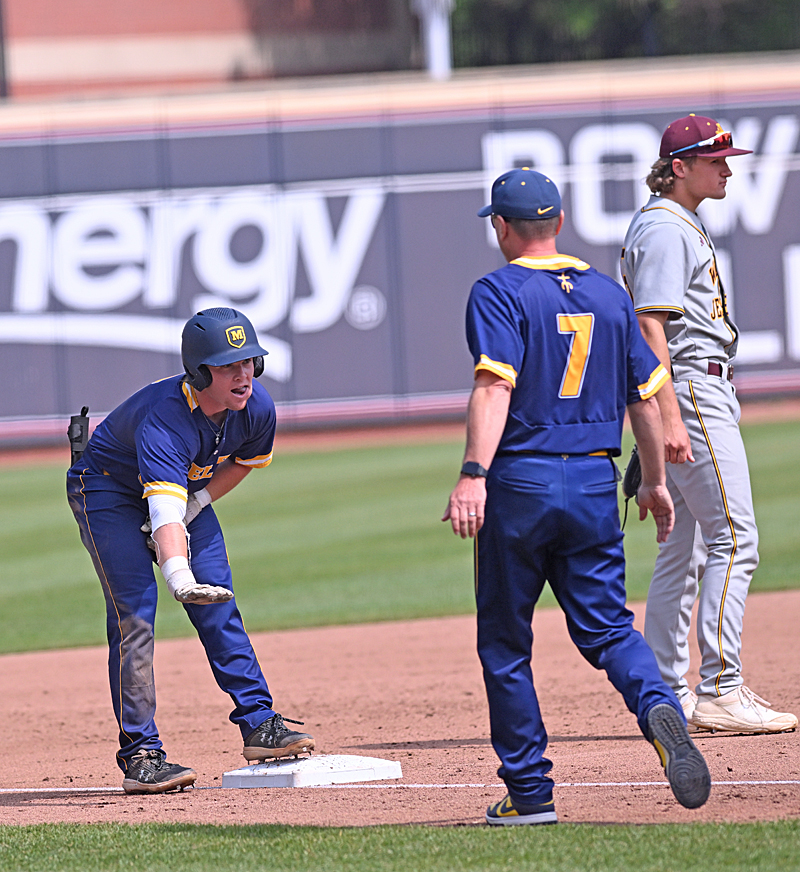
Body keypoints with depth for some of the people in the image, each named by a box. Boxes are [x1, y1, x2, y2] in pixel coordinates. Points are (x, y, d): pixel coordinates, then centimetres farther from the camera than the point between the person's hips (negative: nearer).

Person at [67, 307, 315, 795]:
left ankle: (259, 724, 8)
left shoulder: (257, 408, -20)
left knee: (219, 607, 0)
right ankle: (140, 755, -13)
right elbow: (165, 510, -52)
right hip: (108, 492, -6)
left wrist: (197, 503, -9)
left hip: (190, 490, 6)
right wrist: (178, 575, -68)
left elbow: (247, 460, 4)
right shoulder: (162, 420, -40)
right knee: (134, 615, -15)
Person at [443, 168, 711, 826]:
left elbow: (496, 384, -20)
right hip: (595, 482, 4)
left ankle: (530, 791, 8)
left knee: (505, 641, 7)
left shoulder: (500, 292, -6)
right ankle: (659, 707, -22)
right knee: (606, 627, 10)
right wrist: (655, 481, 25)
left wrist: (474, 474, -28)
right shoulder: (609, 293, 11)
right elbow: (645, 396, 14)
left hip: (520, 482, -4)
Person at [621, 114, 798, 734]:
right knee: (734, 540, -13)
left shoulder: (681, 226, 20)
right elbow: (650, 326, -20)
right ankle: (720, 691, -16)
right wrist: (668, 416, -27)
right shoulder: (666, 229, -12)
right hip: (691, 392, -11)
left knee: (684, 546, 10)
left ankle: (668, 693, 12)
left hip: (700, 394, 11)